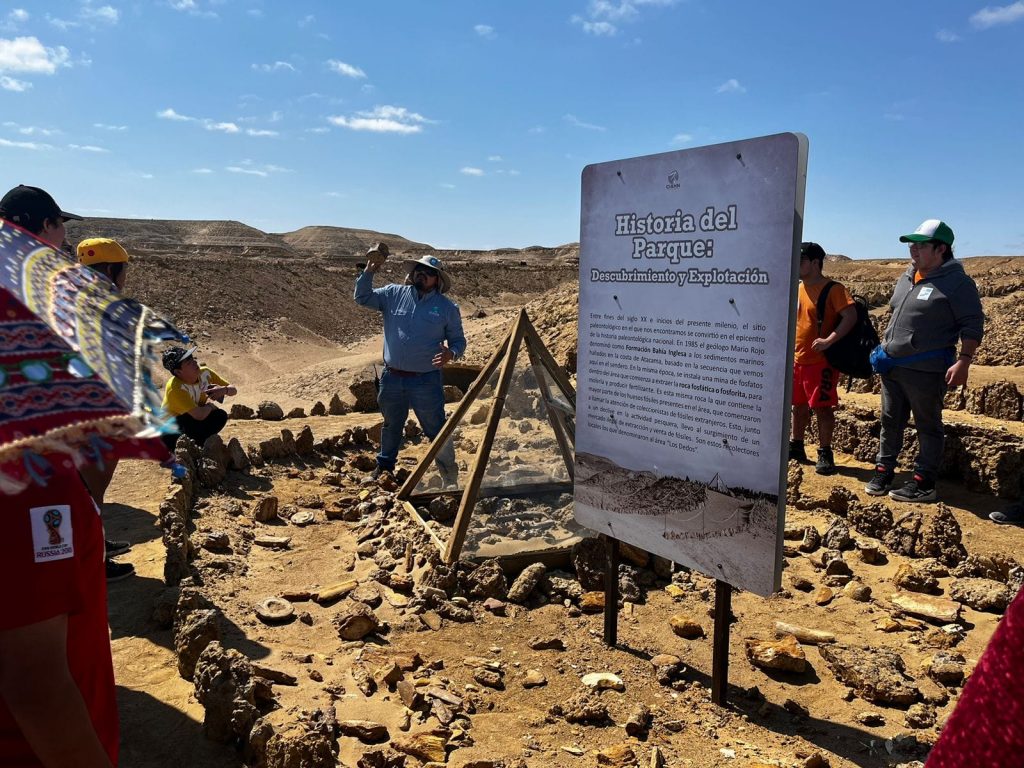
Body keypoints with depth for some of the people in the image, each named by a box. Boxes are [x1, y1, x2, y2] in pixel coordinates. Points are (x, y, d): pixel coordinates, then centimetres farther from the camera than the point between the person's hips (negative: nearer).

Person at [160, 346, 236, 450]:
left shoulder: (205, 373, -12)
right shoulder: (175, 388, -31)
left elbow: (233, 390, -3)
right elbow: (199, 415, -40)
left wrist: (224, 390, -27)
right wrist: (210, 405, -18)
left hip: (190, 422, 6)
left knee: (220, 416, -17)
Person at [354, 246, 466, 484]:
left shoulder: (447, 308, -2)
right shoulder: (394, 294, 3)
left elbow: (458, 340, 3)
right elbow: (363, 297, -1)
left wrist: (451, 353, -20)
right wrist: (369, 271, -16)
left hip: (427, 382, -3)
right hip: (392, 378, 3)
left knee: (437, 431, 2)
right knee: (391, 426, 22)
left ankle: (449, 476, 20)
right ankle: (385, 465, 43)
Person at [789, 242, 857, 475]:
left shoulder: (833, 289, -13)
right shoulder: (796, 288, 9)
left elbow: (851, 316, -21)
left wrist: (829, 340, -28)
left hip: (821, 361, -7)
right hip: (797, 359, 7)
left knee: (822, 408, -1)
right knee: (799, 405, 16)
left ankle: (825, 453, 9)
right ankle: (796, 447, 28)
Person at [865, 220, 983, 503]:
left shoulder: (956, 282, -10)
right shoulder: (906, 277, 13)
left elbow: (972, 325, -12)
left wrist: (964, 360, -20)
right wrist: (885, 347, 19)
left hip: (926, 371, -8)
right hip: (892, 366, 8)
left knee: (928, 426, 3)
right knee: (890, 421, 14)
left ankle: (923, 483, 8)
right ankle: (883, 471, 25)